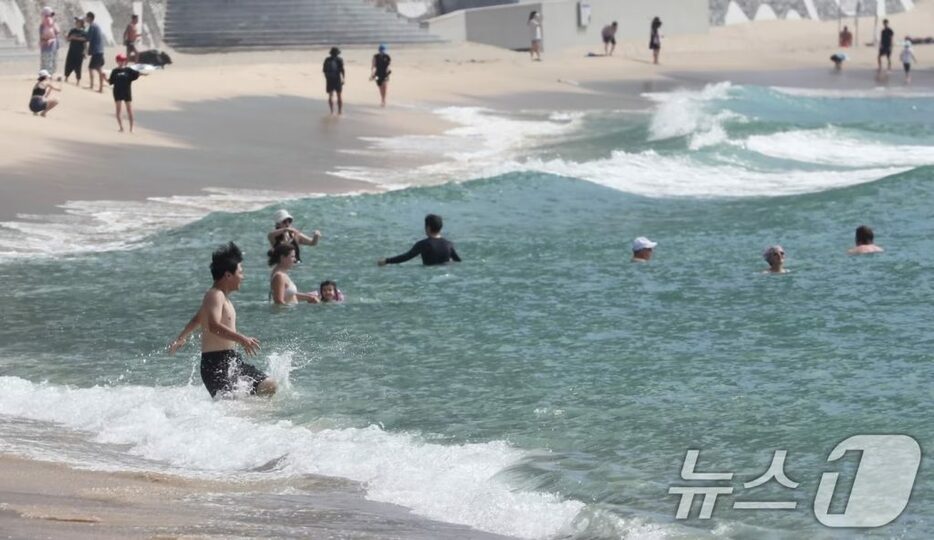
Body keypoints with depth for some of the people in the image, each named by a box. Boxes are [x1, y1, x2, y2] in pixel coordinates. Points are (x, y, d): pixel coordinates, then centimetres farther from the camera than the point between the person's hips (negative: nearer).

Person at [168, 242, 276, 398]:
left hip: (231, 361, 10)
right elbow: (214, 326, -31)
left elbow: (197, 319, 37)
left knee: (268, 386, 7)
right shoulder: (215, 296, -12)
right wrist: (241, 339, -41)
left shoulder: (222, 296, 20)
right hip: (216, 363, -10)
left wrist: (181, 338, 52)